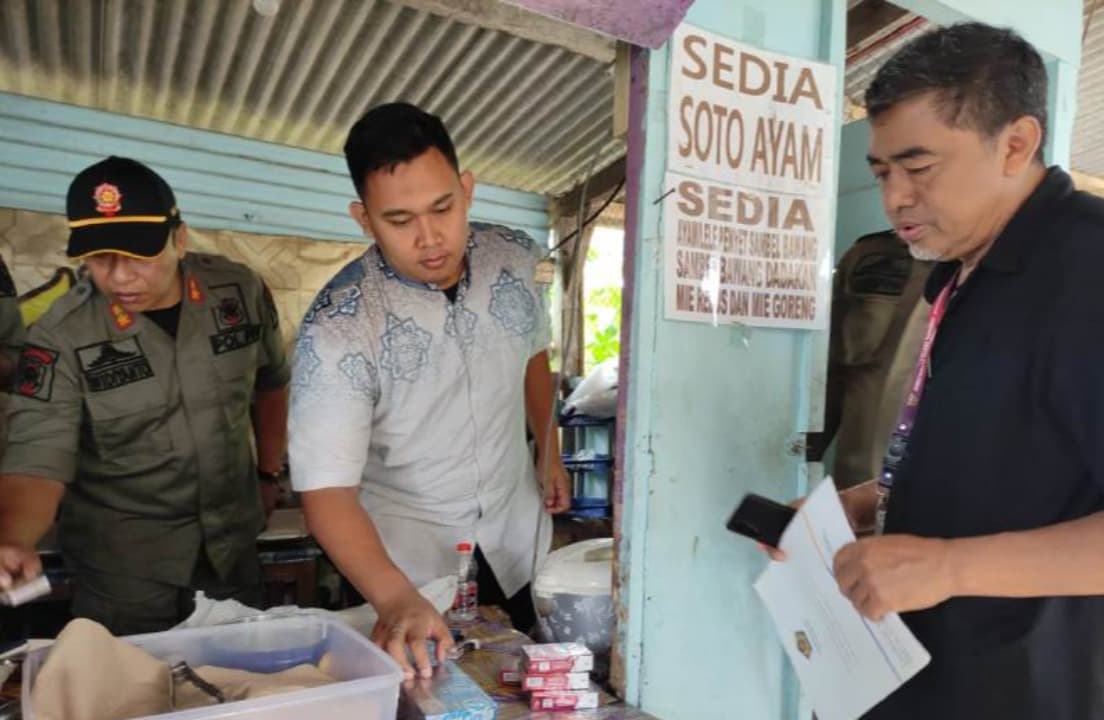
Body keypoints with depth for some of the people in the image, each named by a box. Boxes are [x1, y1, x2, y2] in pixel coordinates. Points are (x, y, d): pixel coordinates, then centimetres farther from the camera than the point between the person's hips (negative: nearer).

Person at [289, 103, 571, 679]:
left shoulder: (515, 258, -13)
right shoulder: (337, 328, -27)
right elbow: (326, 489, -29)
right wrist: (395, 598, -44)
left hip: (517, 539, 4)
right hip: (407, 563, -4)